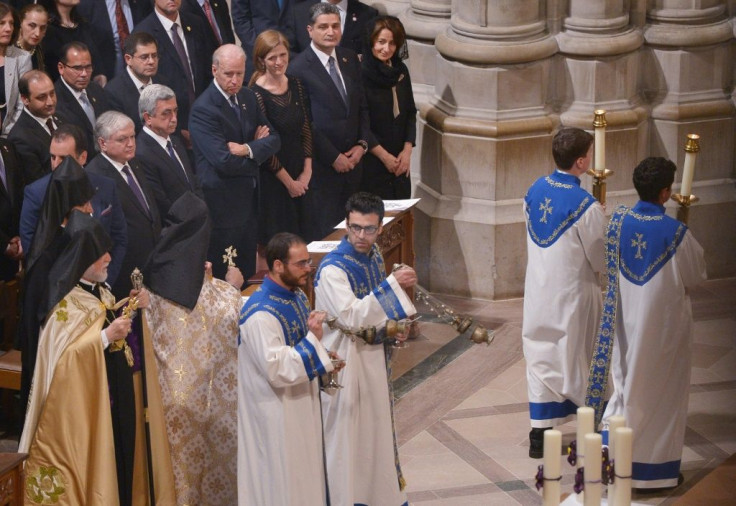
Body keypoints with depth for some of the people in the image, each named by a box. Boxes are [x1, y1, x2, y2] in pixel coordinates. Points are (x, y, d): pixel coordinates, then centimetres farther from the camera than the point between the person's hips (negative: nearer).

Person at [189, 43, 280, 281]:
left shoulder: (247, 97, 7)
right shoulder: (203, 109, -19)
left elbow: (274, 140, 4)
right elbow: (224, 161, -26)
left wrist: (247, 149, -16)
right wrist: (257, 146, -10)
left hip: (249, 199, 8)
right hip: (223, 205, -8)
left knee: (248, 274, 17)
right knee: (225, 279, 1)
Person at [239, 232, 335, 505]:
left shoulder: (297, 295, 4)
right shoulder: (260, 314, -25)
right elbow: (277, 370, -28)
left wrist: (322, 357, 0)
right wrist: (313, 339, -25)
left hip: (302, 403, 9)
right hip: (275, 414, -9)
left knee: (304, 476, 19)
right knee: (281, 484, 3)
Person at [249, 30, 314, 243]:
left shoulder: (296, 86, 4)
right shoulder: (257, 94, -16)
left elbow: (306, 130, 9)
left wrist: (307, 172, 0)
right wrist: (288, 181, -8)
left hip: (301, 178, 6)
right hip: (271, 178, -6)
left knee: (304, 235, 12)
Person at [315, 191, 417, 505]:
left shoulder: (373, 256, 2)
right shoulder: (332, 269, -23)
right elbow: (351, 315, -34)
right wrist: (393, 284, -36)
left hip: (373, 355, 8)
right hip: (345, 359, -8)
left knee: (376, 425, 19)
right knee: (347, 432, 1)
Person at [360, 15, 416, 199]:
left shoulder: (401, 71, 6)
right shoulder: (361, 73, -12)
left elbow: (411, 113, 11)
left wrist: (407, 150, -1)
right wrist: (383, 155, -10)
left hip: (399, 163, 6)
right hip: (370, 162, -6)